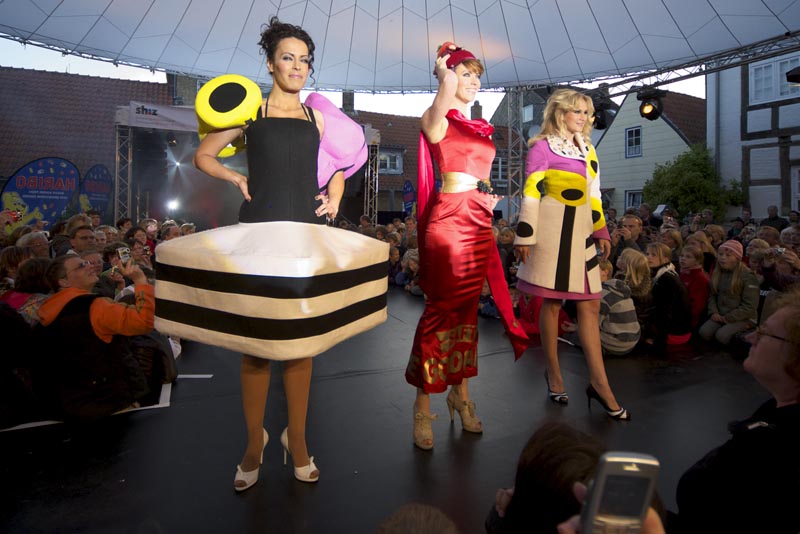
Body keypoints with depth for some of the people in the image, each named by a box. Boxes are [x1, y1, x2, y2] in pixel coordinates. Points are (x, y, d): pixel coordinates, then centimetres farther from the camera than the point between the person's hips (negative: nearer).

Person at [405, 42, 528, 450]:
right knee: (443, 308, -6)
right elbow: (449, 86, -23)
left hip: (479, 221, 7)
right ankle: (423, 405, 5)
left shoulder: (480, 128, 20)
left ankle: (460, 392, 21)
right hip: (449, 220, -7)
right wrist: (444, 69, -1)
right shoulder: (436, 120, -3)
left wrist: (488, 197, 14)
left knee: (468, 309, 10)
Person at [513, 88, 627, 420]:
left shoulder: (587, 149, 19)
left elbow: (594, 196, 21)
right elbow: (531, 193, -7)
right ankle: (553, 373, 17)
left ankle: (599, 383, 7)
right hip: (553, 232, -6)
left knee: (590, 306, 3)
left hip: (581, 233, 6)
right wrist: (525, 237, -11)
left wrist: (602, 232, 15)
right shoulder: (543, 146, -1)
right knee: (552, 303, 2)